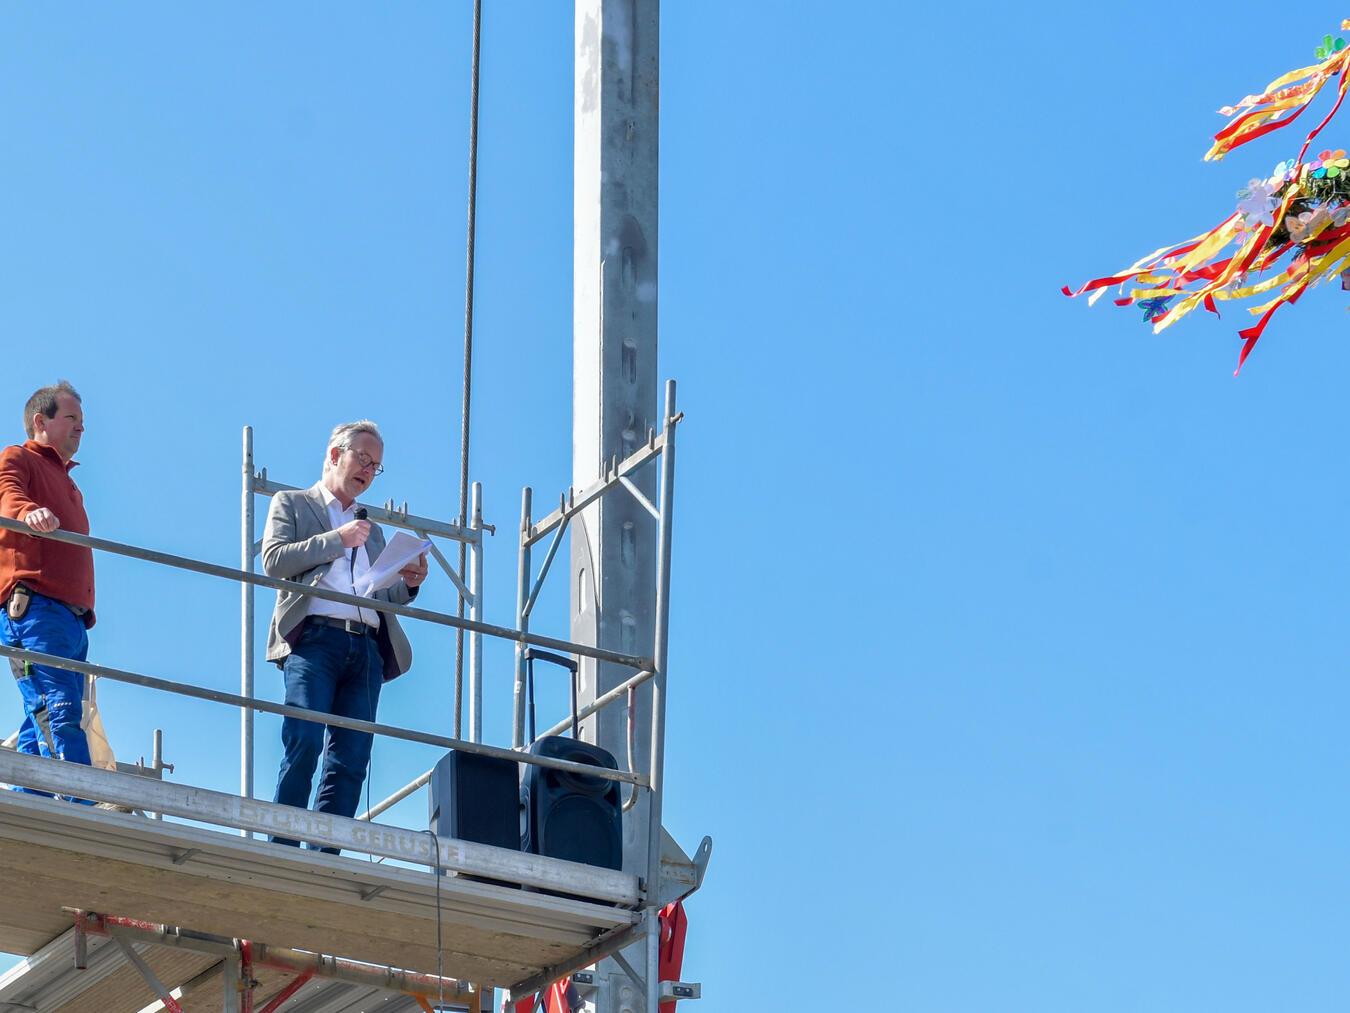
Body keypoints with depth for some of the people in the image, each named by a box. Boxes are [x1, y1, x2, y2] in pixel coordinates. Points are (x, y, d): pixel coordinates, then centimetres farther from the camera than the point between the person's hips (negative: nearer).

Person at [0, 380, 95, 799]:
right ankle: (85, 809, -34)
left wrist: (86, 612, 17)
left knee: (43, 727, 2)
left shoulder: (66, 482, 33)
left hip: (71, 618, 9)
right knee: (60, 711, -22)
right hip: (34, 608, -9)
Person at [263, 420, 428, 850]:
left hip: (366, 648, 5)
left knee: (351, 759, -6)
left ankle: (324, 857, -11)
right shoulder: (292, 504, 17)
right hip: (314, 638, -5)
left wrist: (408, 584, 6)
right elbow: (273, 560, 0)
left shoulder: (371, 528, 32)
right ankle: (283, 847, -20)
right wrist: (336, 539, -6)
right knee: (304, 742, -20)